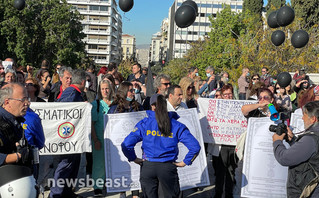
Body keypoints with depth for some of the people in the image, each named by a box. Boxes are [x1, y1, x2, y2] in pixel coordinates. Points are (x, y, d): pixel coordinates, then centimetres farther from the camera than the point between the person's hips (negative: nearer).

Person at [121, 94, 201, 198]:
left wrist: (134, 159, 3)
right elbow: (195, 147, -9)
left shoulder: (144, 123, -2)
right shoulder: (176, 125, -2)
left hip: (148, 166, 0)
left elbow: (126, 144, -10)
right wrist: (185, 162, 1)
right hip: (168, 167, 0)